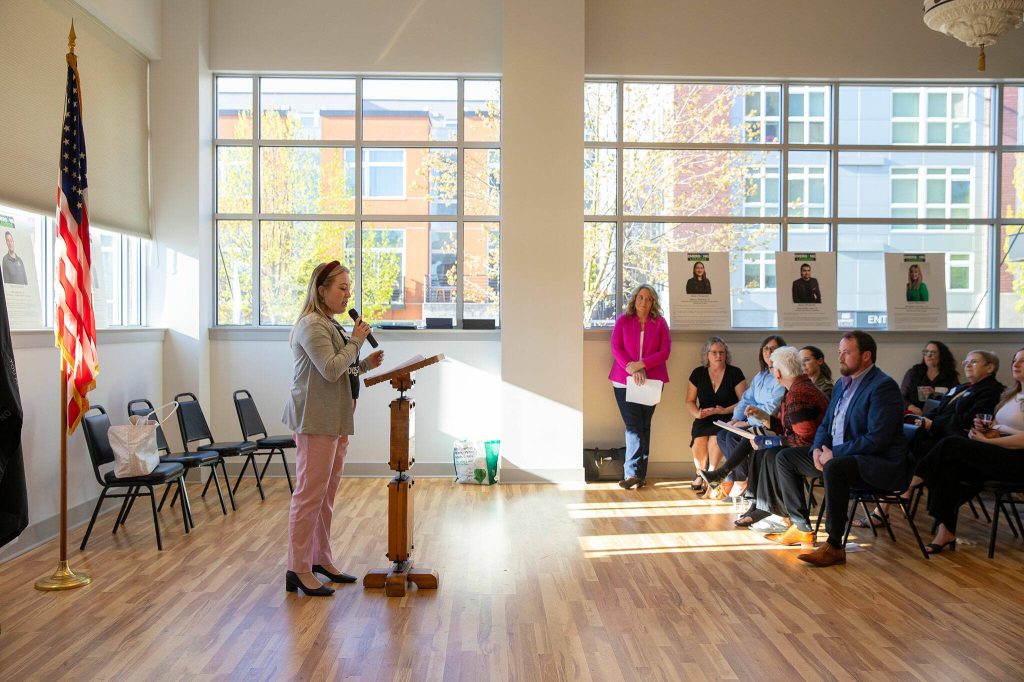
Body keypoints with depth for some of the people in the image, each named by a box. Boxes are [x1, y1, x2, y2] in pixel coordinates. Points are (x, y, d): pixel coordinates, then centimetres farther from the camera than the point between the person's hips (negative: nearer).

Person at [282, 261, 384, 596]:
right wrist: (356, 340, -10)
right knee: (310, 493, -7)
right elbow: (331, 370, -20)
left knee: (326, 493, 14)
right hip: (315, 420, -10)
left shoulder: (329, 325, 20)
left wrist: (366, 364, 11)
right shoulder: (311, 325, -12)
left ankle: (321, 559, 23)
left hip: (334, 420, 10)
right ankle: (298, 570, -1)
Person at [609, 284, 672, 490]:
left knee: (643, 426, 4)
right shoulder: (623, 320, 5)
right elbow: (616, 349, -2)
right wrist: (632, 370, -15)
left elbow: (665, 352, -3)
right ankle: (635, 473, -5)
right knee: (634, 425, -6)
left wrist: (641, 364, -15)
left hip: (651, 381, 1)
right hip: (624, 381, -1)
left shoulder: (660, 323, 6)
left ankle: (634, 473, 8)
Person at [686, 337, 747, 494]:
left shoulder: (735, 373, 0)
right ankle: (700, 474, -4)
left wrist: (725, 410, -19)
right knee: (699, 441, -29)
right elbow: (690, 401, 12)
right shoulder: (698, 373, 9)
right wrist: (697, 413, -10)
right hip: (704, 419, 2)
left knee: (715, 438, -34)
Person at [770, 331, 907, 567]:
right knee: (785, 457, 7)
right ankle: (801, 527, 11)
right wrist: (818, 449, -4)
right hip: (836, 455, 10)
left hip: (880, 463, -10)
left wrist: (834, 454, -19)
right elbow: (825, 425, 19)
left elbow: (876, 440, -24)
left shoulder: (883, 386, -15)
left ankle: (834, 546, -29)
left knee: (834, 468, -39)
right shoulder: (843, 384, 14)